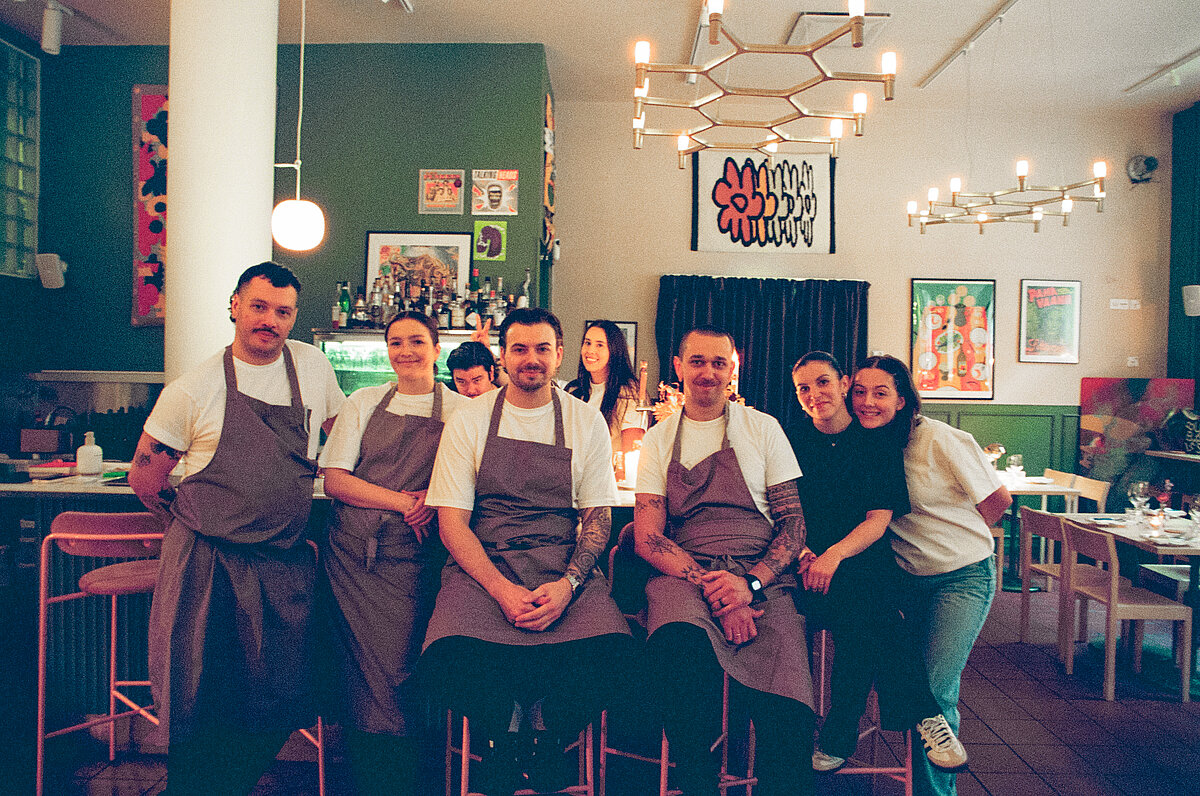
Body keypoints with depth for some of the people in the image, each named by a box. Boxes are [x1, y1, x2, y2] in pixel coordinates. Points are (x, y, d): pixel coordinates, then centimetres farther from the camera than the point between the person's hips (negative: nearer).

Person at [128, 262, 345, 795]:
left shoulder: (313, 365, 3)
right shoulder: (195, 389, -6)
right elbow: (145, 479, 3)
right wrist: (197, 526, 11)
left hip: (285, 565, 3)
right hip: (206, 562, -2)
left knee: (283, 698, 6)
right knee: (199, 699, 5)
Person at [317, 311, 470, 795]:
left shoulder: (460, 410, 8)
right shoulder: (364, 403, 12)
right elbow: (335, 480, 3)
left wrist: (434, 501, -18)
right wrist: (403, 501, -9)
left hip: (414, 556, -1)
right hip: (353, 551, 2)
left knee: (398, 672, -13)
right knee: (360, 669, -4)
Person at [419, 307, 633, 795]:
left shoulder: (586, 423, 7)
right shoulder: (469, 421, 4)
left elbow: (597, 518, 6)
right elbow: (451, 522, -1)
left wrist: (567, 584, -14)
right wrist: (502, 589, -16)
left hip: (564, 567, 1)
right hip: (483, 565, -1)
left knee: (609, 647, -28)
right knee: (447, 657, -30)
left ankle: (544, 739, 4)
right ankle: (505, 734, 4)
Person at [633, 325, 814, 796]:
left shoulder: (762, 429, 12)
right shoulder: (659, 440, 13)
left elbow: (793, 520, 7)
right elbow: (647, 537, 3)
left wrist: (751, 582, -12)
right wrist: (711, 588, -14)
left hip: (763, 578, 0)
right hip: (683, 576, 0)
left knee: (786, 713, -28)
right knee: (678, 638, -36)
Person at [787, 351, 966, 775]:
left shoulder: (879, 444, 7)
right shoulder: (792, 440, 9)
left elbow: (878, 520, -3)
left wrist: (834, 554, -21)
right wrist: (802, 552, -17)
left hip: (864, 560, 1)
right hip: (807, 563, 0)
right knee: (860, 602, -32)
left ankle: (838, 735, -22)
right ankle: (925, 715, -23)